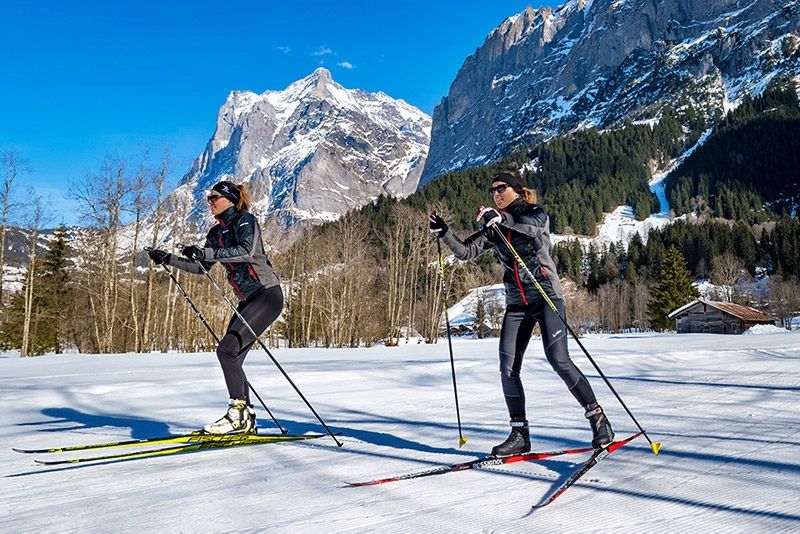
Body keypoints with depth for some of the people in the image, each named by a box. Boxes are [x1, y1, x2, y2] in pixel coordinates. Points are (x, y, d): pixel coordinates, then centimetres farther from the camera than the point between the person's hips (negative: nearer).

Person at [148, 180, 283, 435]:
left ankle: (239, 412, -11)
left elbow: (246, 251, -27)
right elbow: (200, 267, 20)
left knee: (227, 349, -18)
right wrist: (168, 259, 11)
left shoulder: (245, 220, -8)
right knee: (231, 358, 3)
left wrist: (206, 252, -32)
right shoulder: (216, 233, 15)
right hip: (247, 301, 9)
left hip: (268, 295, -9)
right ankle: (247, 421, 11)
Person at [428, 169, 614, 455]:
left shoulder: (536, 213, 0)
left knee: (558, 360, -16)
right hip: (516, 304, 5)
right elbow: (467, 251, 5)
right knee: (508, 369, -4)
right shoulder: (493, 228, 13)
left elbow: (534, 226, -24)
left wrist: (502, 219, -38)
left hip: (546, 295, -5)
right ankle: (520, 434, 6)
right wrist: (443, 232, -10)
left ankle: (598, 417, 1)